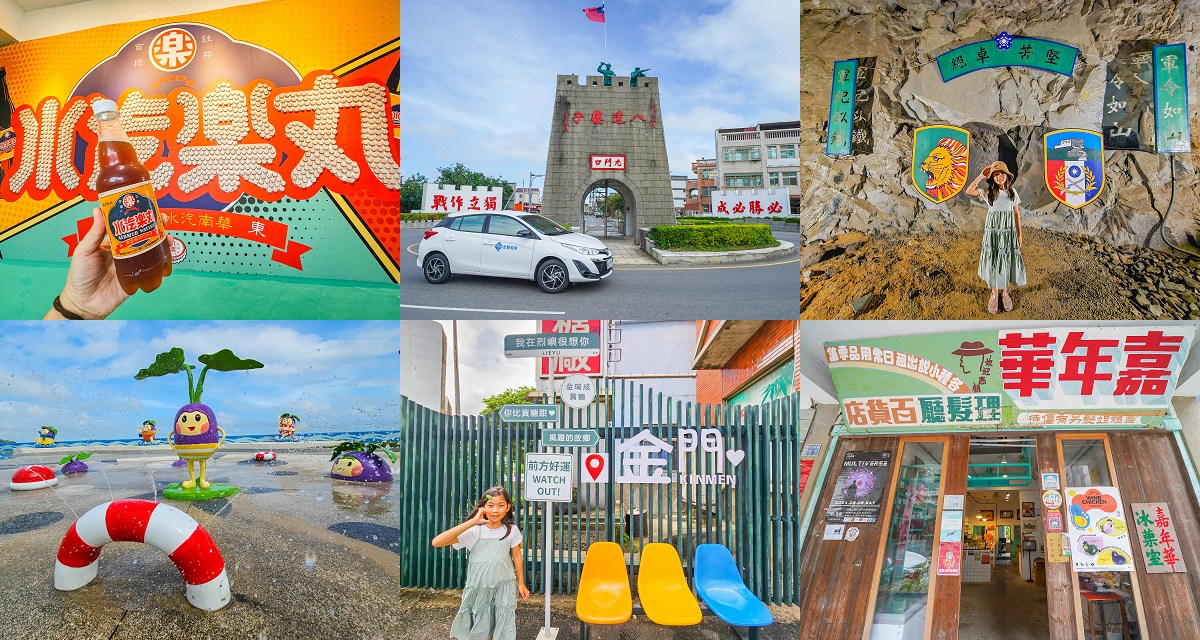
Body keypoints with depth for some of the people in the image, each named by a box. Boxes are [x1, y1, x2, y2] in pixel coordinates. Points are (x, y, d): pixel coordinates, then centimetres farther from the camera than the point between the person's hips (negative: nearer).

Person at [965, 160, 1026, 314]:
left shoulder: (1012, 192, 3)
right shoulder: (989, 192, -1)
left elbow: (1017, 214, 7)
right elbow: (969, 191, -14)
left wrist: (1019, 234, 5)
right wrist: (981, 176, -13)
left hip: (1009, 231, 1)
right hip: (992, 231, -1)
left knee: (1006, 261, 7)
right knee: (993, 261, 3)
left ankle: (1004, 292, 22)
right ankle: (994, 294, 16)